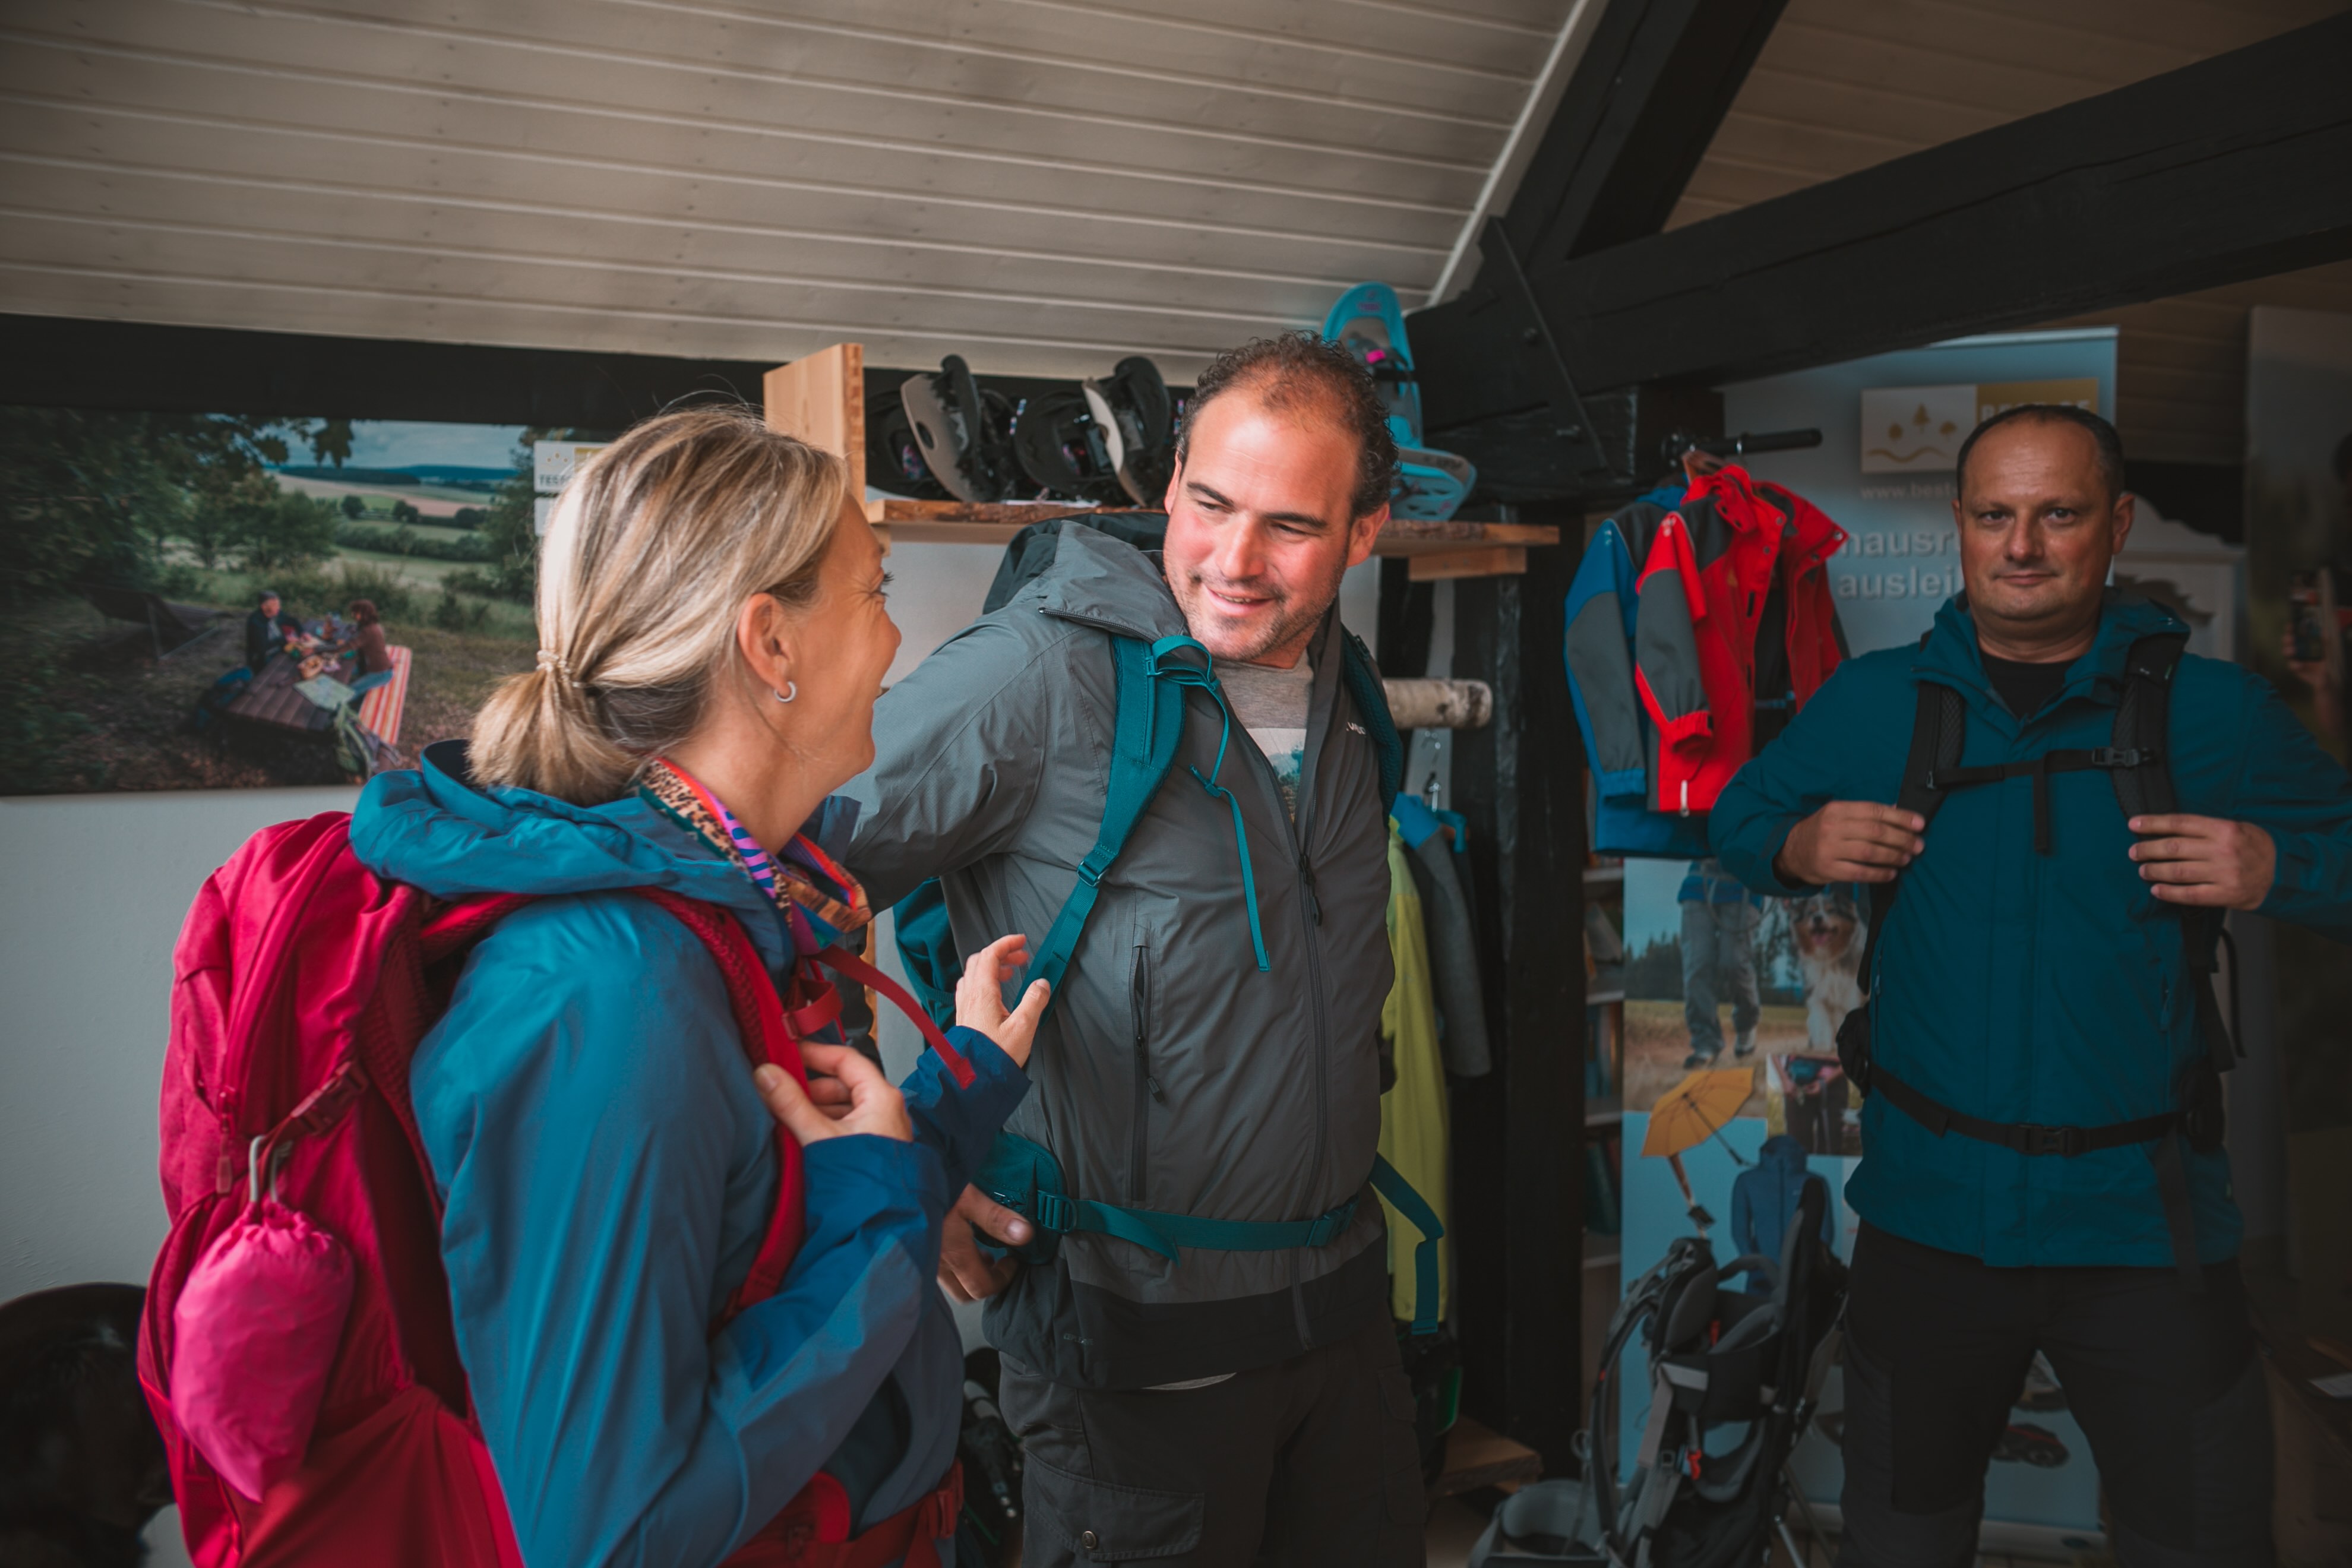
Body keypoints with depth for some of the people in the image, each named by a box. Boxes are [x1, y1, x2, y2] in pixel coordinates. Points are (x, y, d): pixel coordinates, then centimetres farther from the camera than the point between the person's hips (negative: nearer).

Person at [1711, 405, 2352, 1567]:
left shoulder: (2212, 708, -3)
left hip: (2145, 1221, -1)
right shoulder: (1872, 700, 1)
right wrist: (1797, 846, -9)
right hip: (1930, 1209, 2)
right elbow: (1739, 812, 12)